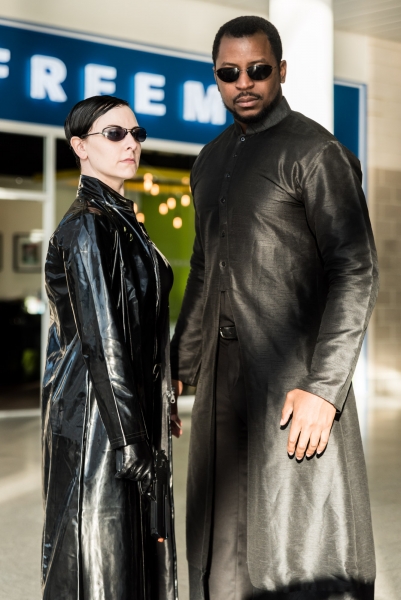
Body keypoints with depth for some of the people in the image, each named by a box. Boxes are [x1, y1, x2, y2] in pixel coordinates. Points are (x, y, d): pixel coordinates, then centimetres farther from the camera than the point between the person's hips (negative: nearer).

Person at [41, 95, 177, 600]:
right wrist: (130, 438, -20)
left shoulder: (122, 219, 16)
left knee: (136, 554, 15)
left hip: (134, 404, 10)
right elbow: (101, 341, -19)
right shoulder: (85, 226, -14)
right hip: (97, 410, -9)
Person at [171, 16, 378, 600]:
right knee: (224, 542, 11)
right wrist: (179, 368, 20)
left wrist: (324, 387, -20)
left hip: (293, 376, -7)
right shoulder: (211, 161, 16)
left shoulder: (315, 152, -7)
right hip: (223, 375, 7)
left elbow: (355, 272, -13)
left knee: (300, 548, -3)